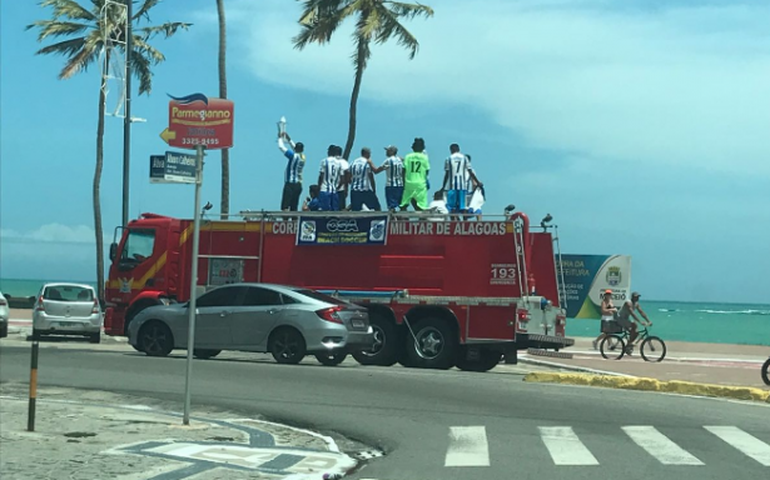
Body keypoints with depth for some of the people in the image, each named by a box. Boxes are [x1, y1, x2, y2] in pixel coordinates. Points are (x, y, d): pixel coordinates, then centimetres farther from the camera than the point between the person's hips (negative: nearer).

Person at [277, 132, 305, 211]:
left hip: (290, 184, -7)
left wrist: (281, 138, 9)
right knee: (294, 207, 11)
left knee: (285, 207, -11)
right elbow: (296, 149, 28)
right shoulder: (303, 157, 9)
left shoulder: (294, 156, -11)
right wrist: (289, 139, 32)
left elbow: (281, 147, -8)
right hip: (298, 185, 7)